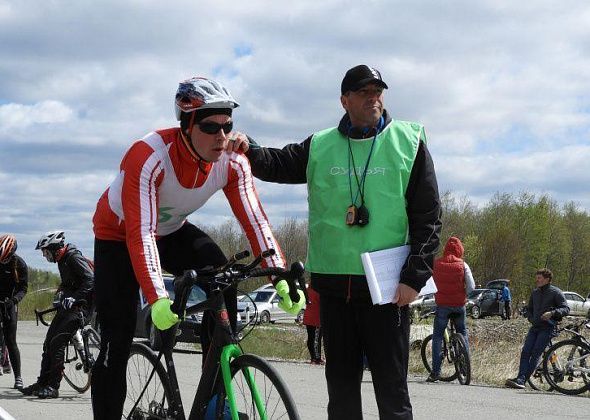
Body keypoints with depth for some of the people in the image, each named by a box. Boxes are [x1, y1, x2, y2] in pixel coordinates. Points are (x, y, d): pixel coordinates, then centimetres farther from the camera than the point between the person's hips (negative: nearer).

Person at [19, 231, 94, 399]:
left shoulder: (74, 257, -14)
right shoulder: (62, 260, 16)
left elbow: (90, 280, -24)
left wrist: (74, 298, -30)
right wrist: (60, 297, 16)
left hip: (79, 306, -10)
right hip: (67, 305, 10)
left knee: (57, 342, -16)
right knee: (49, 342, 6)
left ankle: (53, 387, -13)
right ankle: (42, 383, 13)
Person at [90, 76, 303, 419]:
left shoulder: (232, 162, -21)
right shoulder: (149, 157, -37)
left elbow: (255, 220, -24)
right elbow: (140, 233, -42)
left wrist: (282, 278, -36)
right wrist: (157, 298, -51)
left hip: (171, 231, 4)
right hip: (118, 235, -4)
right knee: (118, 340, -10)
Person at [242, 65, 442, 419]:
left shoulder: (408, 142, 2)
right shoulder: (320, 147, 10)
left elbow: (428, 217, 0)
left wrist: (415, 278, -8)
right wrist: (249, 151, -10)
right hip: (334, 285, 3)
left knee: (392, 390, -2)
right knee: (341, 389, 10)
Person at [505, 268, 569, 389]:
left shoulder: (556, 292, -2)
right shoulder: (535, 292, 17)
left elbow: (566, 309, -8)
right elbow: (529, 309, 29)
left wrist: (552, 313, -23)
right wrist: (531, 319, 9)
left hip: (547, 328, -7)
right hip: (535, 327, 7)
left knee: (536, 354, -15)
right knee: (525, 352, -10)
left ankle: (521, 380, -22)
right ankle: (521, 378, -18)